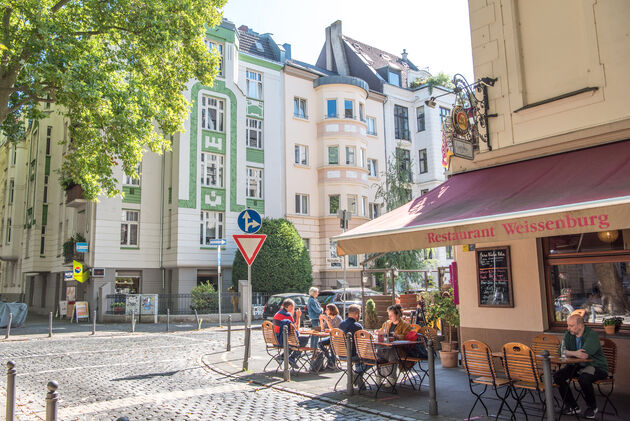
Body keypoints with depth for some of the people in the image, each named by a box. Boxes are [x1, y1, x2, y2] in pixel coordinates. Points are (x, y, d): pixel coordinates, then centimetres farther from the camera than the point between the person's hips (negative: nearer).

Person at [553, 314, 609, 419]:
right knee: (557, 376, -13)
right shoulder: (569, 334, 1)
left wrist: (569, 353, -19)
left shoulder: (592, 335, -19)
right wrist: (575, 353, -27)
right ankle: (573, 407, 0)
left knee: (583, 378, -35)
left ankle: (592, 407, -6)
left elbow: (584, 354, -31)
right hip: (578, 366, 6)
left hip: (596, 366, -6)